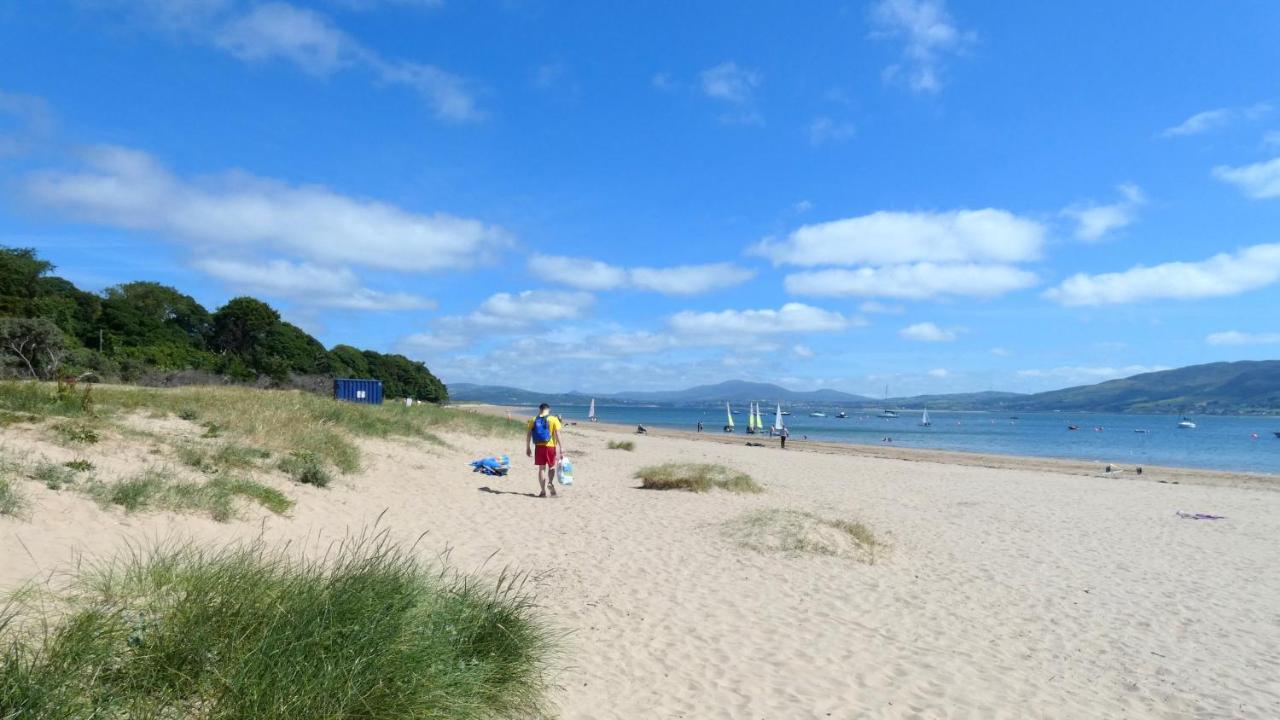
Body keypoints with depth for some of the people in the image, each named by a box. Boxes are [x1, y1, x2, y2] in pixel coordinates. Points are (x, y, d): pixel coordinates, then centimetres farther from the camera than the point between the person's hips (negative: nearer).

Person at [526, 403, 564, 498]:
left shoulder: (534, 420, 5)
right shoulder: (553, 419, -4)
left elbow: (528, 434, 4)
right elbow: (557, 434, -10)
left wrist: (528, 448, 12)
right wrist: (561, 447, -8)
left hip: (538, 447, 2)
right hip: (550, 446, -2)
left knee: (541, 468, 9)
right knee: (551, 466, 16)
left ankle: (543, 491, 7)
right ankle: (550, 482, -12)